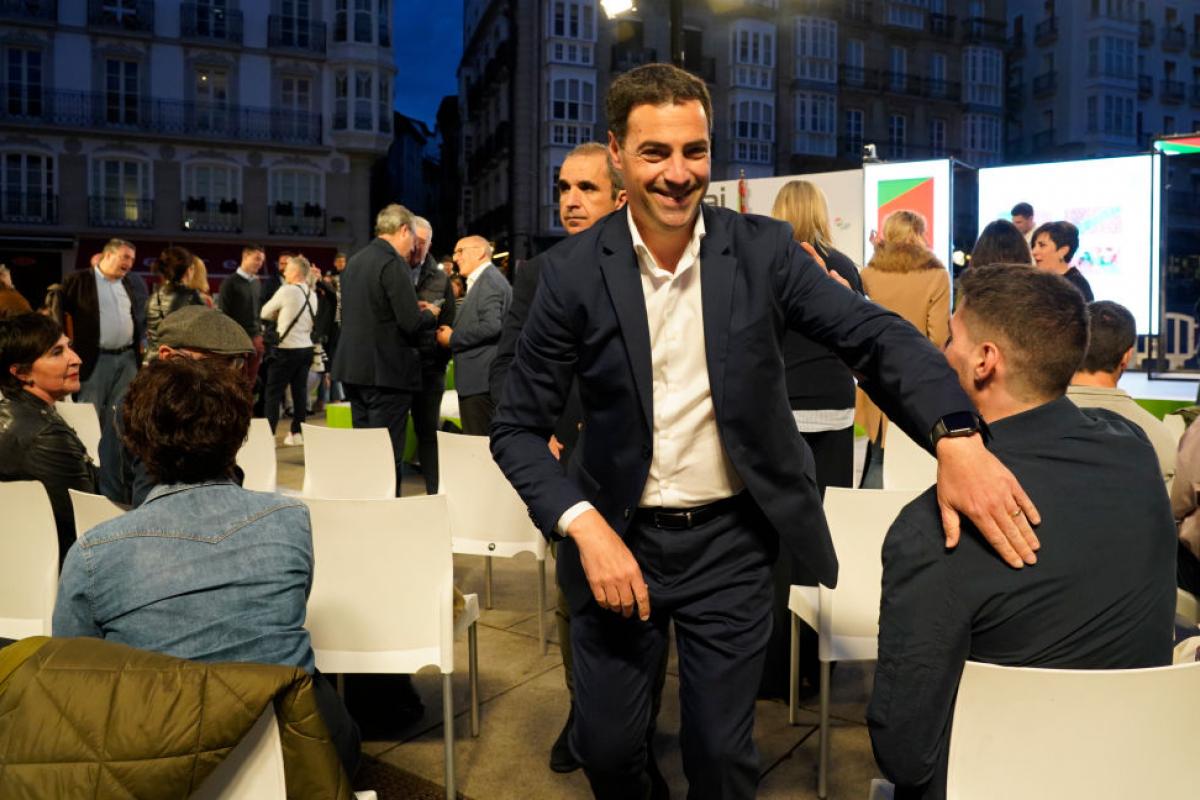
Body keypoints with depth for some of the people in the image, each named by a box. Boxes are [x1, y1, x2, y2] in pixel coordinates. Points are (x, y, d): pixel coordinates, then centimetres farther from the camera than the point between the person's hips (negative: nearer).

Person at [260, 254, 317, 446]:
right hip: (306, 348, 7)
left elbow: (264, 313, -2)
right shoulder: (312, 295, 8)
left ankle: (268, 435, -2)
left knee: (273, 393, -1)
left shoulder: (286, 291, -11)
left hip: (287, 349, -7)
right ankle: (297, 433, 13)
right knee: (300, 392, 10)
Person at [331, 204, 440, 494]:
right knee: (388, 453, -2)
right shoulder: (394, 263, -14)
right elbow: (411, 323, -19)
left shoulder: (355, 261, 12)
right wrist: (429, 314, 2)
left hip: (353, 369, 9)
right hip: (386, 371, -9)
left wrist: (414, 308, 17)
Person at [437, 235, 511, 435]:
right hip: (480, 379, 10)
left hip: (481, 380, -10)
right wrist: (453, 333, 5)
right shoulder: (483, 280, 22)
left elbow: (491, 326, -22)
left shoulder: (489, 280, -10)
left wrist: (452, 339, -12)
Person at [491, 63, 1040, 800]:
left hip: (732, 541, 0)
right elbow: (518, 427, -6)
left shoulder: (763, 249, -7)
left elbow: (876, 334, -12)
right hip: (618, 537, 0)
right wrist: (585, 527, -20)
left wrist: (957, 437, -30)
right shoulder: (574, 270, -9)